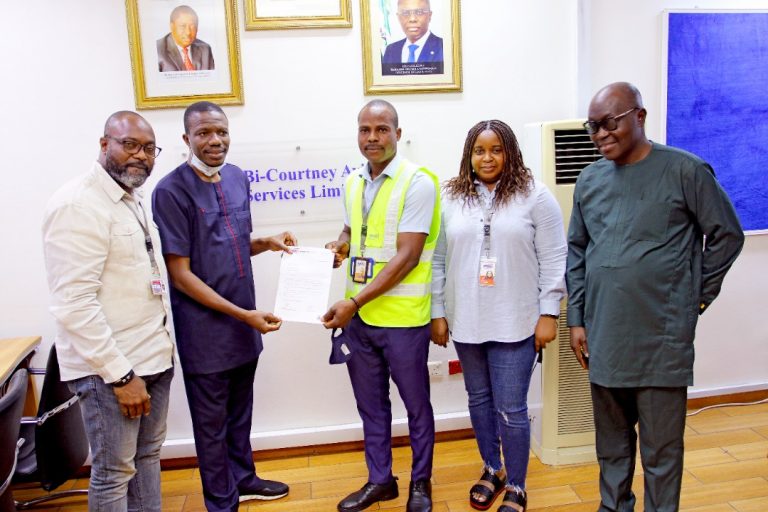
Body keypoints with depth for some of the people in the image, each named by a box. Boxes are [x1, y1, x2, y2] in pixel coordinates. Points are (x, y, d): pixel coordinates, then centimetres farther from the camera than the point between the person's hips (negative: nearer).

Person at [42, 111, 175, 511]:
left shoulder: (131, 198, 12)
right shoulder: (78, 205, -16)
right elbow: (73, 304, -22)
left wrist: (160, 342, 14)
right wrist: (120, 374, -20)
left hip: (151, 357, 8)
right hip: (109, 367, -8)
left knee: (147, 457, 18)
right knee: (114, 473, 6)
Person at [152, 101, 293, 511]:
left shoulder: (238, 178, 4)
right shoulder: (171, 190, -16)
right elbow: (180, 275, -17)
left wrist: (266, 243, -5)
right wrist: (243, 314, -20)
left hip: (243, 320, 6)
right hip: (205, 327, -6)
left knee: (240, 411, 22)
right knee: (211, 421, 11)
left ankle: (243, 479, 42)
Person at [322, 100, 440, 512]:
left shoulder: (417, 182, -13)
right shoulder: (353, 182, 8)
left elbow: (407, 256, -19)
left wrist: (355, 301, -22)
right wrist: (338, 246, -1)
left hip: (403, 318, -6)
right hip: (357, 314, 6)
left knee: (416, 405, 13)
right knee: (370, 404, 18)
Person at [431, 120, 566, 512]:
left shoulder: (534, 196, -4)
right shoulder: (450, 198, 4)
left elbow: (553, 259, -4)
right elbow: (438, 261, 5)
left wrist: (549, 313, -8)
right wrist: (438, 313, 4)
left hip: (515, 323, -3)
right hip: (466, 322, 4)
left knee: (511, 408, 2)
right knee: (479, 399, 17)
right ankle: (492, 469, 40)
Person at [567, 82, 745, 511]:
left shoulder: (685, 171, -7)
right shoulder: (590, 180, 6)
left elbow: (727, 235, 1)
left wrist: (698, 296, 0)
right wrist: (576, 318, 7)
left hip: (662, 338, -4)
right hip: (603, 336, 5)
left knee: (661, 447, 8)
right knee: (611, 440, 19)